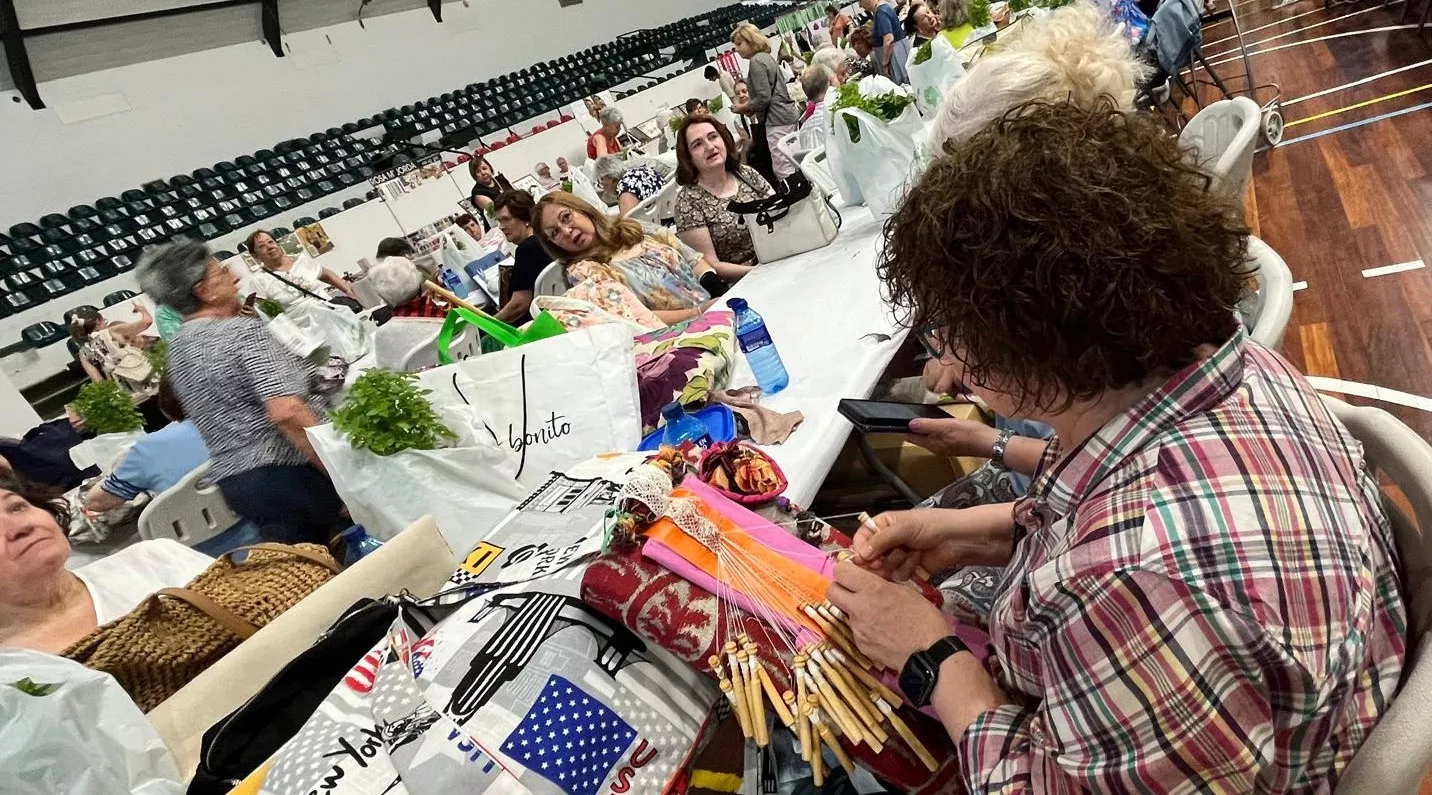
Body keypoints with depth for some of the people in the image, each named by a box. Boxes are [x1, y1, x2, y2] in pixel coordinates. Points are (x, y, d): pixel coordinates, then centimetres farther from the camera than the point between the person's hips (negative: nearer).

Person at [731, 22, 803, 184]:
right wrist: (753, 109, 15)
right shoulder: (766, 57, 20)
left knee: (782, 170, -12)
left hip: (777, 119, -11)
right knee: (791, 167, 12)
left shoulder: (756, 61, -11)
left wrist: (743, 107, -3)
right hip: (786, 114, 11)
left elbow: (763, 97, -18)